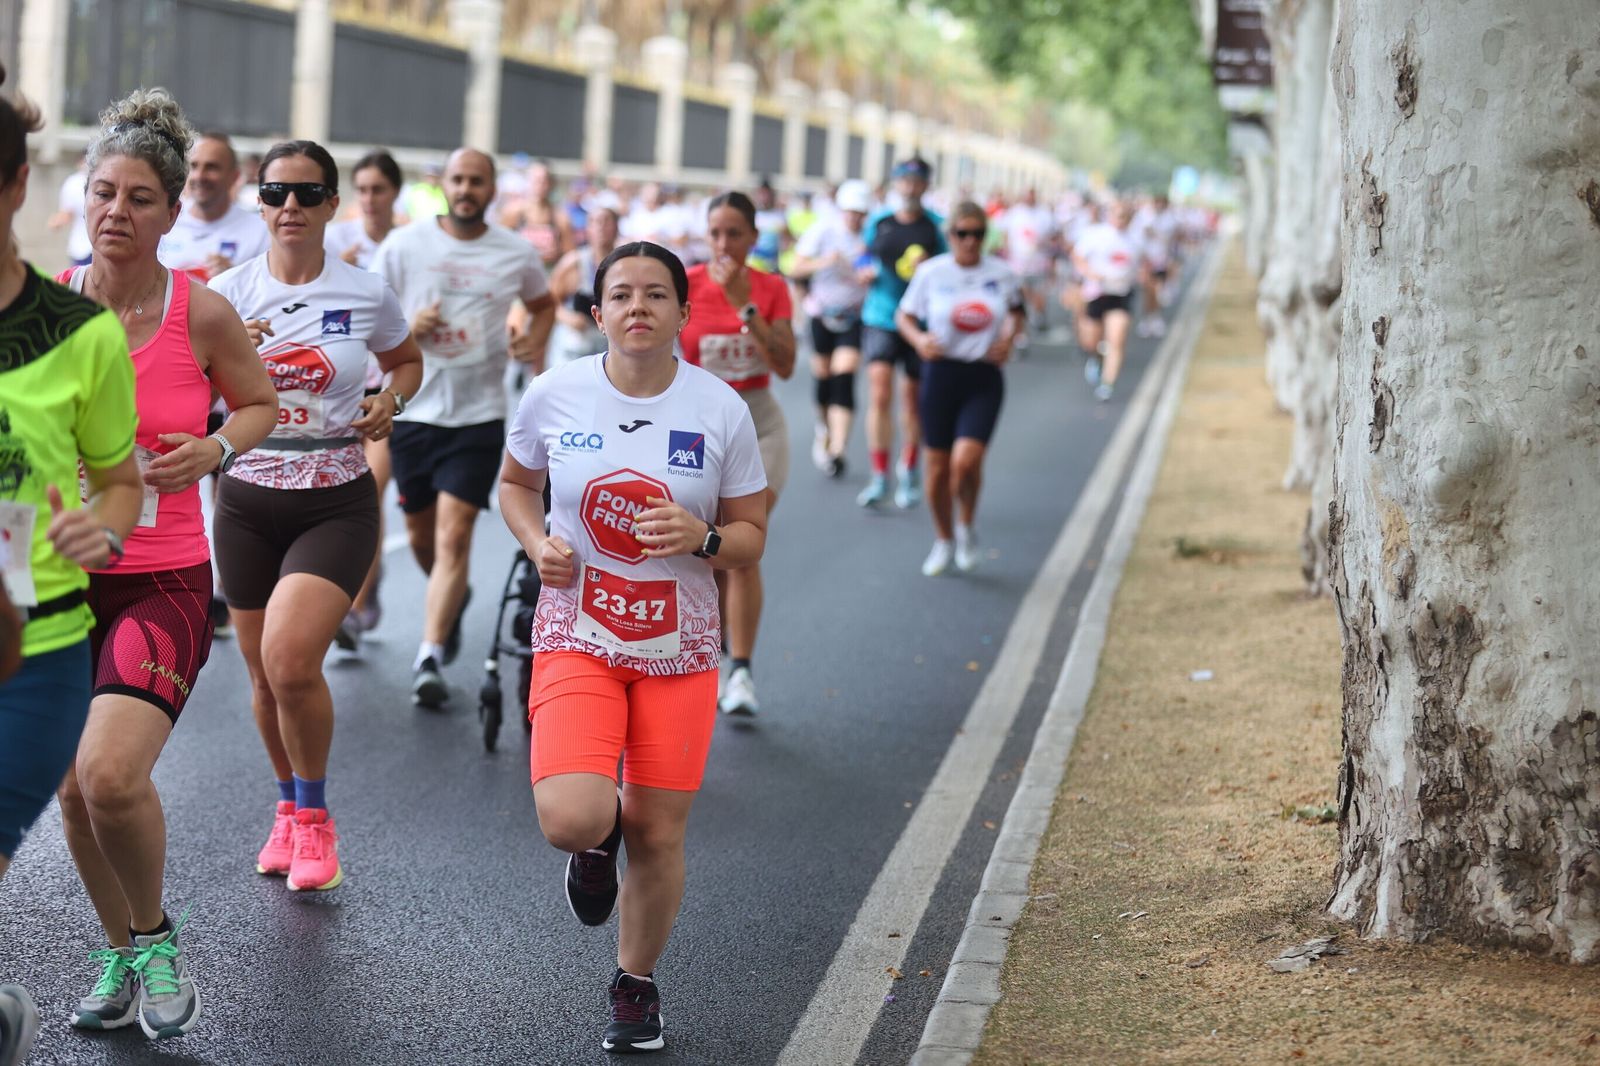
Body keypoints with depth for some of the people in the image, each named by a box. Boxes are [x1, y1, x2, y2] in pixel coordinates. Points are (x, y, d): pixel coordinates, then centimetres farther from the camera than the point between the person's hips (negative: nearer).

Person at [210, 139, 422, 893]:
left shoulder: (367, 295, -3)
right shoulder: (228, 293, -1)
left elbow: (408, 361, 17)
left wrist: (389, 400, -5)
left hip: (336, 505, -2)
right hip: (248, 501, 2)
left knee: (291, 661, -20)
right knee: (265, 675, 10)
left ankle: (314, 816, 3)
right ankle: (289, 808, 35)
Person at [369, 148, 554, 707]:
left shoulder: (516, 253, 1)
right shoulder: (405, 245, -2)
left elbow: (543, 304, 20)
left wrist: (535, 342, 0)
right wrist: (406, 327, -16)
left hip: (479, 414, -1)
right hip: (414, 409, 2)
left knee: (454, 536, -12)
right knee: (421, 536, 14)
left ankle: (429, 657, -12)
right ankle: (453, 600, 45)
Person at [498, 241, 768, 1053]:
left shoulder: (720, 410, -5)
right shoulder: (554, 395, -5)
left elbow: (750, 536, 3)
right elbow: (515, 483, 14)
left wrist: (702, 538, -20)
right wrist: (537, 542, -7)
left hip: (678, 649, 1)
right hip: (577, 637, -1)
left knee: (659, 834, 4)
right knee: (569, 820, -20)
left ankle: (636, 985, 31)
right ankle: (601, 833, 20)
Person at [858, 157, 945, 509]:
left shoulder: (937, 226, 0)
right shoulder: (878, 222, 7)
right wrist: (867, 272, -3)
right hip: (879, 318, 1)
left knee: (912, 399, 9)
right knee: (879, 395, -11)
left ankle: (908, 470, 28)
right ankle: (879, 475, -6)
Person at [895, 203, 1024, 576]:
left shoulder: (1001, 274, 0)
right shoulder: (931, 272, -3)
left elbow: (1018, 313, 18)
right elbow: (904, 314, 6)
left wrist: (1009, 338, -1)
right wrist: (918, 339, -14)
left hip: (984, 379, 0)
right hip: (941, 373, 1)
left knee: (966, 460, -17)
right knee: (938, 465, 5)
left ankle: (967, 528, 12)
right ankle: (944, 540, 28)